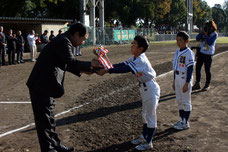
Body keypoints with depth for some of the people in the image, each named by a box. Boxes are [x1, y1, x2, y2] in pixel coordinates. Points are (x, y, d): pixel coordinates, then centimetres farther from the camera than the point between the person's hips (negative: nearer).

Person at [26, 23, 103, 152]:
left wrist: (82, 70, 11)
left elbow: (66, 64, 20)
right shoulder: (63, 41, -17)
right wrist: (90, 64, -14)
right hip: (42, 87, -10)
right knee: (45, 119, 2)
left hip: (47, 86, 10)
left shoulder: (63, 41, 14)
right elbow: (71, 62, -25)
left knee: (49, 117, 19)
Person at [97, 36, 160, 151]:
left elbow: (125, 69, -35)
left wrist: (106, 71, -37)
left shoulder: (141, 60, -27)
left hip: (150, 88, -10)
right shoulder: (135, 58, 3)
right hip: (144, 88, 10)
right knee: (145, 114, 20)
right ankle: (143, 137, 34)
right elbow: (123, 64, -1)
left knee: (150, 115, 2)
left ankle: (148, 143, 13)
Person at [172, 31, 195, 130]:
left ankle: (186, 123, 13)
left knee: (186, 101, 2)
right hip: (177, 79, 8)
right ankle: (181, 120, 27)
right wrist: (174, 81, 17)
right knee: (179, 100, 15)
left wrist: (187, 84, -19)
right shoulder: (177, 52, 9)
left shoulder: (189, 53, -15)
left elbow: (190, 69, -17)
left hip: (185, 79, -8)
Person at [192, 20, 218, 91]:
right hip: (201, 53, 5)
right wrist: (202, 32, -11)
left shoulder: (214, 34, -9)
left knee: (207, 70, 2)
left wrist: (206, 35, -20)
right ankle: (197, 84, 18)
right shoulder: (204, 32, 4)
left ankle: (207, 85, 17)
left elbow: (210, 43, -20)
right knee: (197, 68, 6)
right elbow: (197, 39, -1)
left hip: (208, 54, -5)